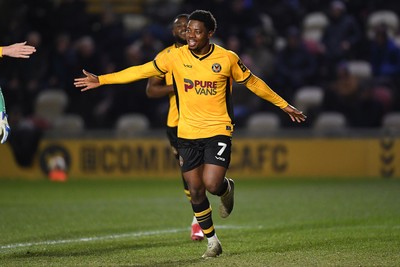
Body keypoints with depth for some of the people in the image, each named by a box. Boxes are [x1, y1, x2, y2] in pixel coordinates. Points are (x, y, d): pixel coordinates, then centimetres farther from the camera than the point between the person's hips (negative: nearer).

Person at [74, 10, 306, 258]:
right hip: (187, 133, 3)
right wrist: (101, 80, -1)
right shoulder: (175, 57, -3)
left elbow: (252, 82, 7)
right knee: (196, 190, 4)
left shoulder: (227, 58, -6)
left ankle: (227, 188, 20)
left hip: (218, 132, -2)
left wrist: (283, 105, 11)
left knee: (211, 184, -18)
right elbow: (141, 71, 2)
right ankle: (213, 242, 20)